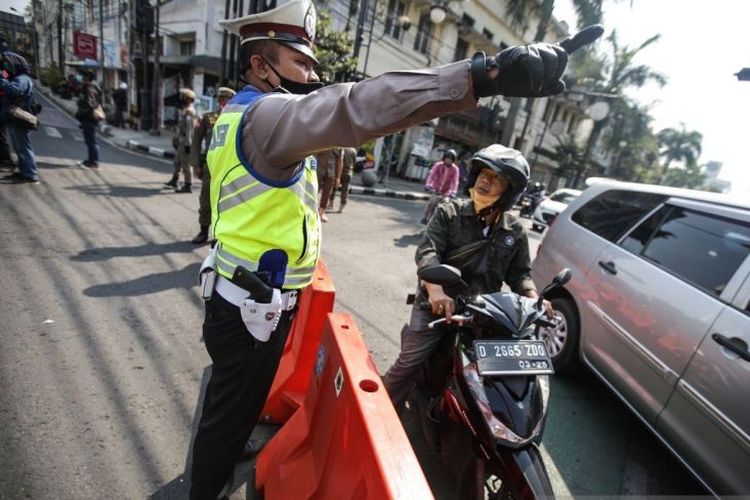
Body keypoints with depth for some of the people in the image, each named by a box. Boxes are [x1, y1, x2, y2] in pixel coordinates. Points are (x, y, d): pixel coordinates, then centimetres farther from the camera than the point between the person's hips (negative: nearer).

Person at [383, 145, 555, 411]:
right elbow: (427, 251, -16)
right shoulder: (449, 212, -3)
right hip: (437, 304, -3)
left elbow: (520, 272, 11)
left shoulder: (515, 231, 7)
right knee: (409, 364, -6)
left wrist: (534, 299, -10)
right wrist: (435, 288, -34)